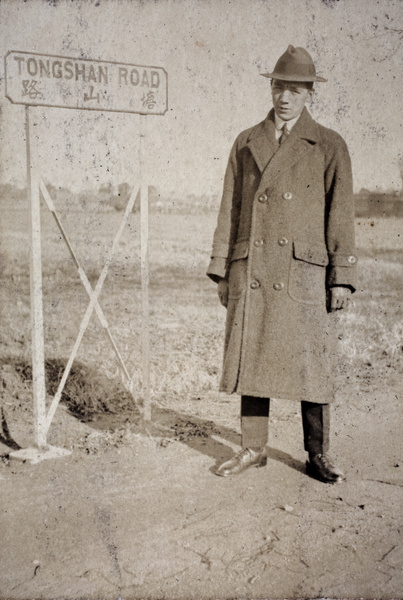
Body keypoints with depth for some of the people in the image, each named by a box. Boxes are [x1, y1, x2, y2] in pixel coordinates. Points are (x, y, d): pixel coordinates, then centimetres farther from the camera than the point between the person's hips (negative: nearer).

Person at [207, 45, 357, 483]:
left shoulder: (329, 146, 6)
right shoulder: (246, 143, 13)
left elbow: (340, 215, 4)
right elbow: (229, 210, 12)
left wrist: (341, 277, -3)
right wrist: (221, 271, 8)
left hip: (304, 273, -2)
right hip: (251, 272, 3)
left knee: (310, 363, 1)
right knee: (250, 358, 6)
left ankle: (317, 456, 16)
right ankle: (253, 449, 20)